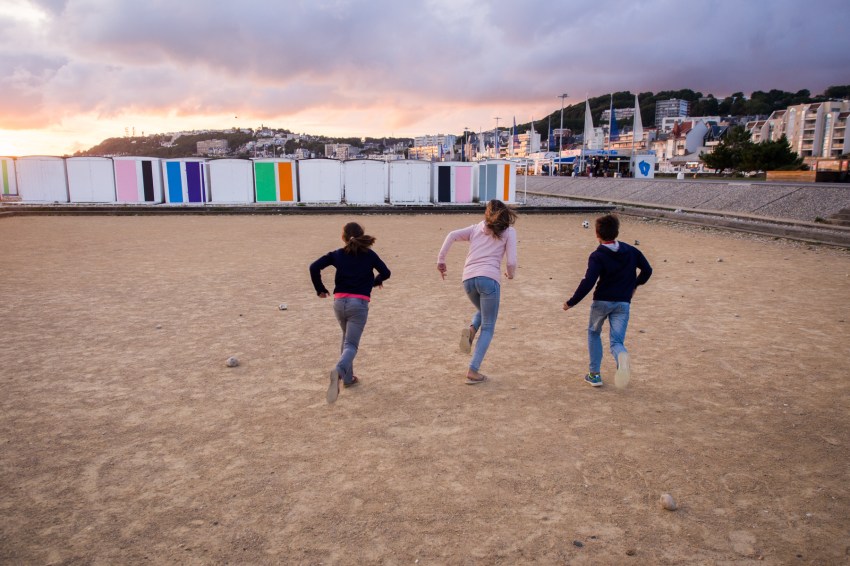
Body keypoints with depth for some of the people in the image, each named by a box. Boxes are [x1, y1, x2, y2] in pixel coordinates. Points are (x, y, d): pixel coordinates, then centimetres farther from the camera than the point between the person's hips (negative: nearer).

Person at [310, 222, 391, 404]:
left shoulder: (337, 254, 5)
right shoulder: (369, 254, 3)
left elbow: (314, 267, -3)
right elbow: (386, 273, 9)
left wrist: (320, 289, 9)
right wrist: (376, 281, 30)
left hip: (340, 302, 3)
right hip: (359, 304, -3)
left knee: (347, 339, 25)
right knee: (351, 344, -7)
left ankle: (348, 378, 27)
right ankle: (338, 371, -37)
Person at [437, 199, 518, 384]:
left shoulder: (476, 228, 19)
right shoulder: (508, 232, 11)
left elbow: (452, 235, 3)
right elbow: (512, 262, 1)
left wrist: (441, 260, 7)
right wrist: (510, 274, 22)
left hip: (468, 279, 4)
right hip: (489, 279, -4)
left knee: (482, 311, 32)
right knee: (487, 328, 7)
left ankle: (470, 330, 0)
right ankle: (473, 371, 1)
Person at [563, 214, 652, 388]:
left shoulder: (597, 256, -11)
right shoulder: (631, 251, 5)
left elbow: (588, 282, -20)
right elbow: (647, 270, 10)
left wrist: (571, 302, -13)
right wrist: (635, 284, 28)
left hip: (601, 302, -3)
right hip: (623, 303, 3)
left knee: (593, 333, 22)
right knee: (616, 341, 4)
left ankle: (594, 374, 21)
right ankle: (622, 356, -34)